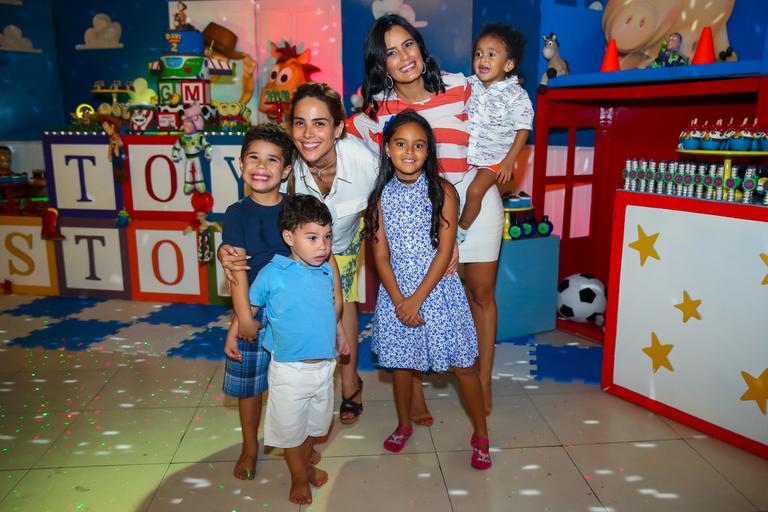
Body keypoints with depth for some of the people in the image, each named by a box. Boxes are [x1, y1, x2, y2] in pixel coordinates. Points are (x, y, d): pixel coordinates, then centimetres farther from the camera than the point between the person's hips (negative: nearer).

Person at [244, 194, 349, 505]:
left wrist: (335, 334, 14)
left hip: (325, 366, 5)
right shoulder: (272, 273, -16)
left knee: (315, 423, 25)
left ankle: (305, 464, 51)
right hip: (290, 370, -4)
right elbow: (247, 313, -4)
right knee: (291, 428, 15)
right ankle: (299, 479, 39)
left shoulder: (326, 271, -2)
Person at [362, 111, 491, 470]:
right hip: (396, 292, 3)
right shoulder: (382, 195, 0)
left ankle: (480, 434, 24)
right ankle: (404, 424, 40)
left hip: (437, 289, -2)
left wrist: (417, 299, -14)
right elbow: (381, 255, -2)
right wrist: (399, 300, -12)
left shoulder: (442, 192, -8)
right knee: (401, 361, 17)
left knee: (462, 365, 4)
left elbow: (445, 252, -11)